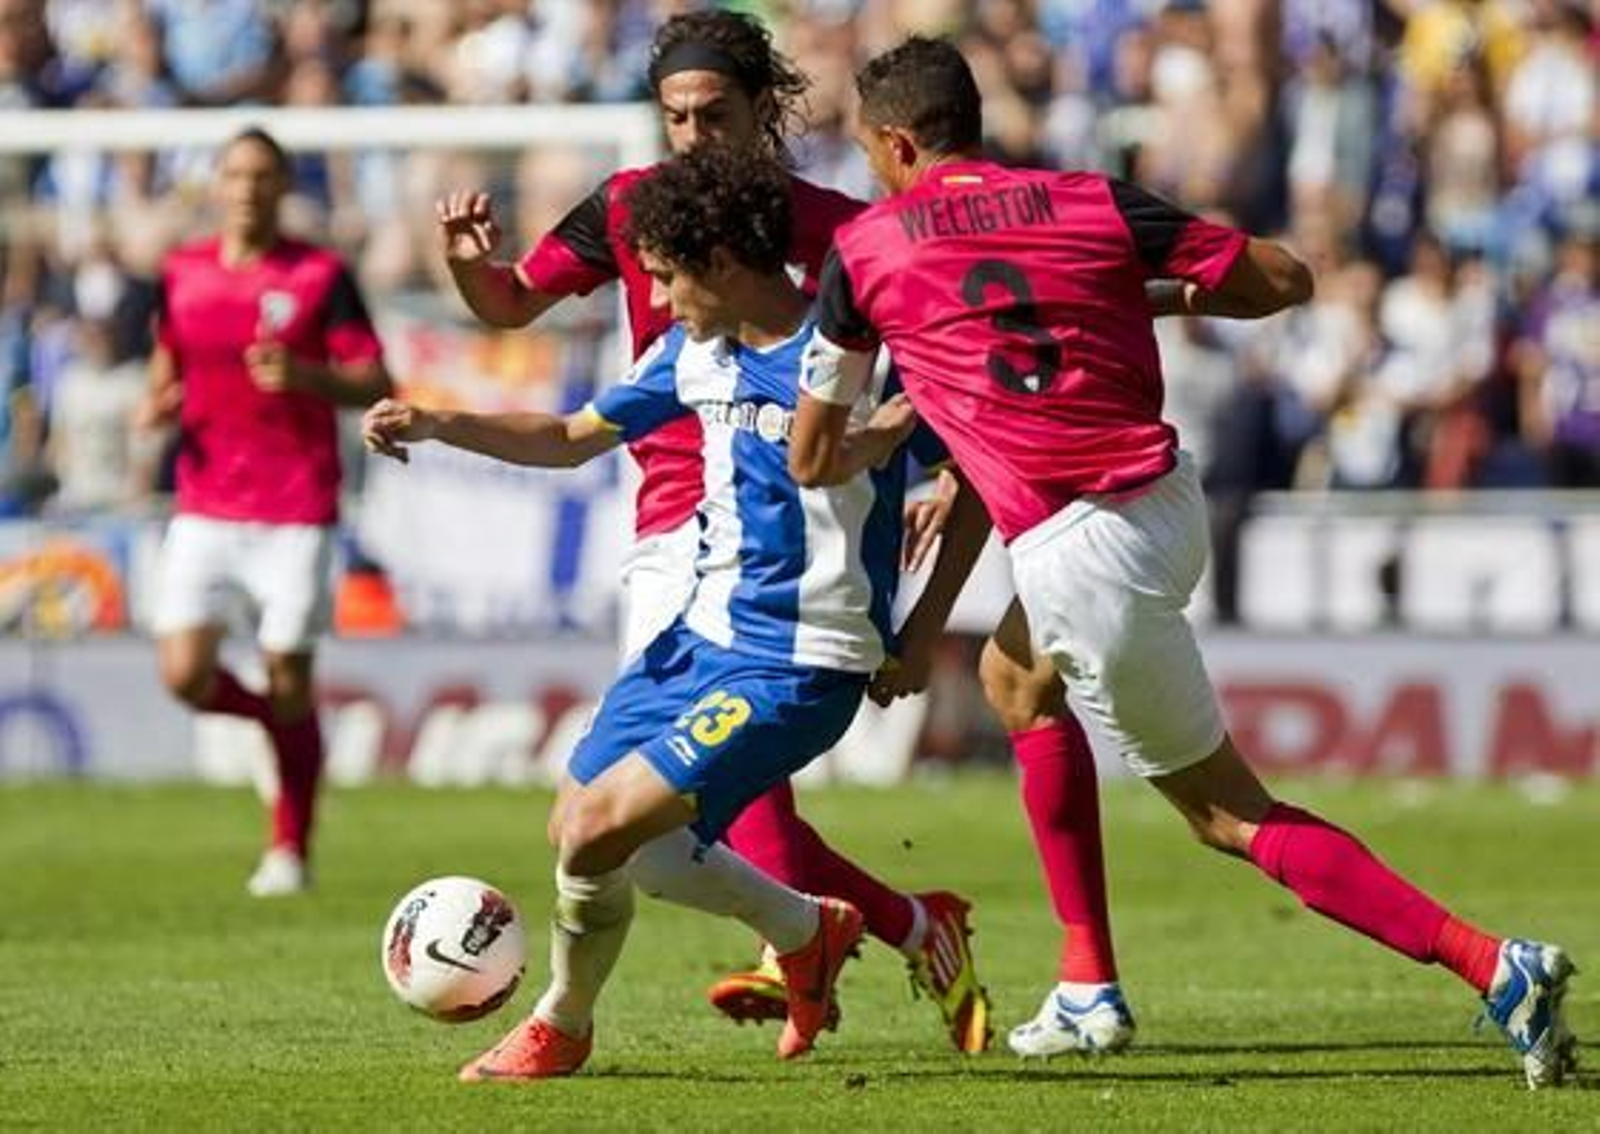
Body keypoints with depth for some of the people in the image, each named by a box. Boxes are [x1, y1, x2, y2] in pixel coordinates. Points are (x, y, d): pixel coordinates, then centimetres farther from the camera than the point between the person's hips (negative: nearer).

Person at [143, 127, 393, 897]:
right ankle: (279, 721, 22)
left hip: (295, 514, -3)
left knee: (288, 681, -2)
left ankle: (290, 849, 14)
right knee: (184, 674, -11)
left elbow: (376, 385, -3)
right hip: (204, 508, 3)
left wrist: (305, 375, -20)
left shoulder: (321, 276, -2)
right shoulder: (182, 274, 8)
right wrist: (158, 403, 2)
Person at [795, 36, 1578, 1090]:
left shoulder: (863, 250, 1)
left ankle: (1493, 963, -12)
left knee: (1233, 817, 1)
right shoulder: (1095, 203, 6)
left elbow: (812, 460, 12)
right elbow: (1285, 279, 7)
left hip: (1078, 559, -6)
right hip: (1172, 505, 6)